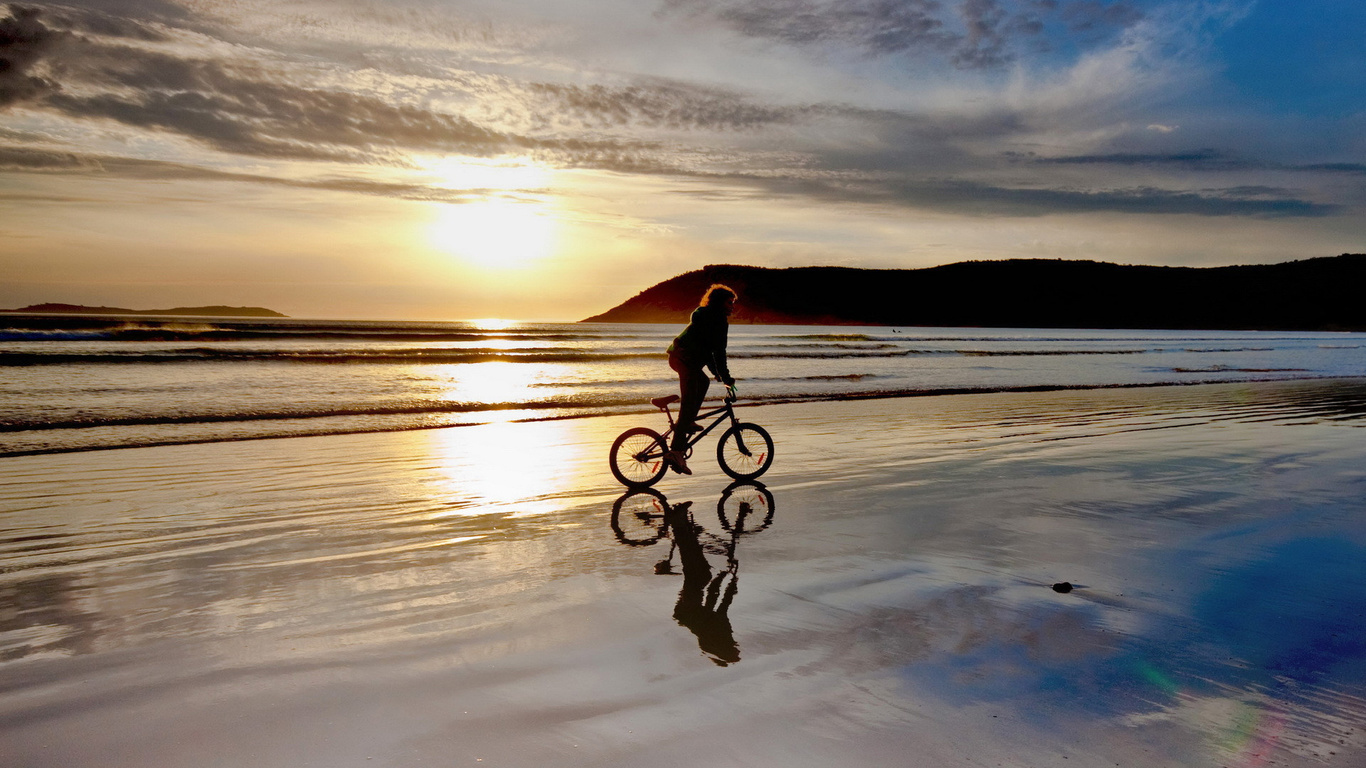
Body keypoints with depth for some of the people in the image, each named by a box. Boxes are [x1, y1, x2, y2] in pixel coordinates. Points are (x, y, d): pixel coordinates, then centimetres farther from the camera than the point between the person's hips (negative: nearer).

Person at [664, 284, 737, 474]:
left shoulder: (704, 314, 28)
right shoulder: (718, 318, -1)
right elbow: (719, 350, -7)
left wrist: (716, 372, 36)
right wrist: (725, 376, -2)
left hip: (677, 356, 10)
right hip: (687, 359, -10)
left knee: (702, 382, 33)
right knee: (688, 403, -13)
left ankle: (688, 422, 25)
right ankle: (676, 452, -21)